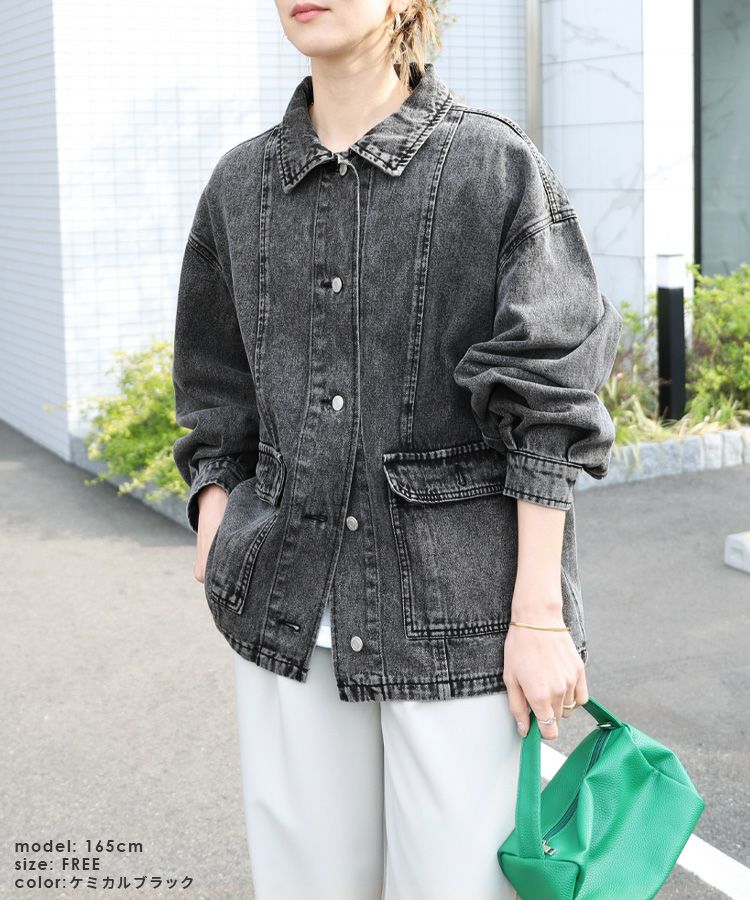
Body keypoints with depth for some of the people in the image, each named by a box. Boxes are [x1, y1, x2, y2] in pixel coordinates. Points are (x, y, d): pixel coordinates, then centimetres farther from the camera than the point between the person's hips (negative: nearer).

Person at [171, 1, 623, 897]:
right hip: (291, 615, 4)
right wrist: (217, 541, 3)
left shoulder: (496, 162, -4)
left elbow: (546, 404, -7)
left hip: (460, 611, -3)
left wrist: (539, 614, -11)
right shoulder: (241, 184, 8)